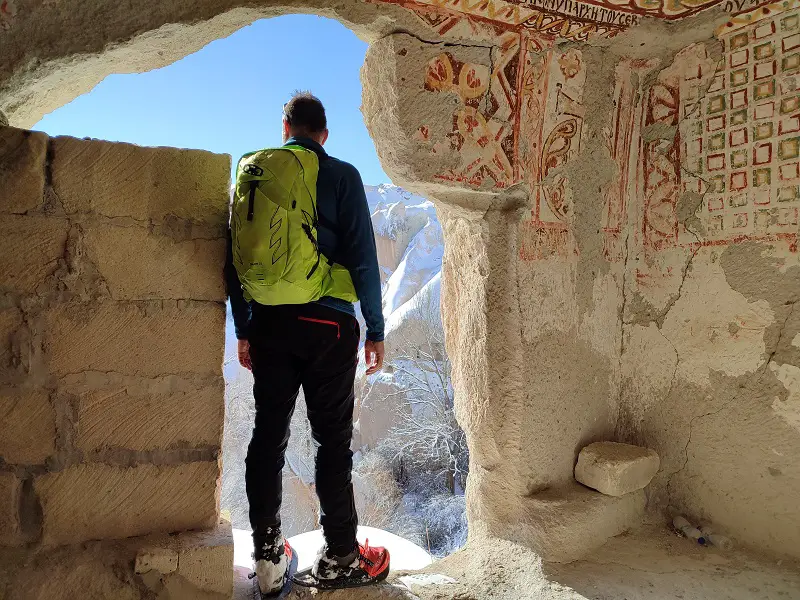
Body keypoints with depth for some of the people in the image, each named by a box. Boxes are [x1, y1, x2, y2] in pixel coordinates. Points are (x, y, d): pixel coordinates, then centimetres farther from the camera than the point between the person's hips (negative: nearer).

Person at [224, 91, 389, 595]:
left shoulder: (252, 173, 11)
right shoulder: (341, 175, 0)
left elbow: (235, 259, 10)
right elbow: (363, 257, -7)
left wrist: (243, 330, 15)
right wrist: (376, 329, 0)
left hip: (268, 323, 4)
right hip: (328, 324, -3)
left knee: (268, 434, 11)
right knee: (333, 439, 5)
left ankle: (268, 558, 19)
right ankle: (340, 557, 16)